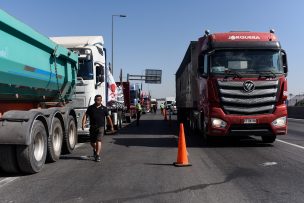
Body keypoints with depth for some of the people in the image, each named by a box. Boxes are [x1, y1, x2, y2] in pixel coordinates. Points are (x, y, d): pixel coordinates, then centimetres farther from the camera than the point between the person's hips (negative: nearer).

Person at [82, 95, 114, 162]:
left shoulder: (104, 108, 6)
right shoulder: (90, 108, 7)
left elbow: (108, 117, 12)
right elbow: (85, 116, 1)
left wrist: (111, 126, 13)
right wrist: (83, 124, -14)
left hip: (100, 127, -2)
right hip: (92, 127, 2)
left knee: (99, 141, -12)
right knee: (92, 142, 11)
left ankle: (97, 155, -10)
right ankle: (95, 150, 42)